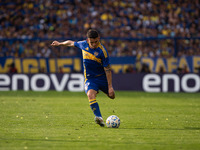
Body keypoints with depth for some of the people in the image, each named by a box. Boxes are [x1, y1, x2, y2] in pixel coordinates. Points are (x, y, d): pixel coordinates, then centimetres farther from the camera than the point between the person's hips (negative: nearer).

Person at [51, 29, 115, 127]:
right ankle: (99, 118, -41)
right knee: (90, 94, -29)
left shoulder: (102, 51, -19)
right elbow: (72, 43, 16)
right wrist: (60, 44, 32)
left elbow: (107, 70, -16)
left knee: (112, 96, 16)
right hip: (90, 78, 1)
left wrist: (110, 87, -17)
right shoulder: (83, 44, -7)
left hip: (102, 77, -1)